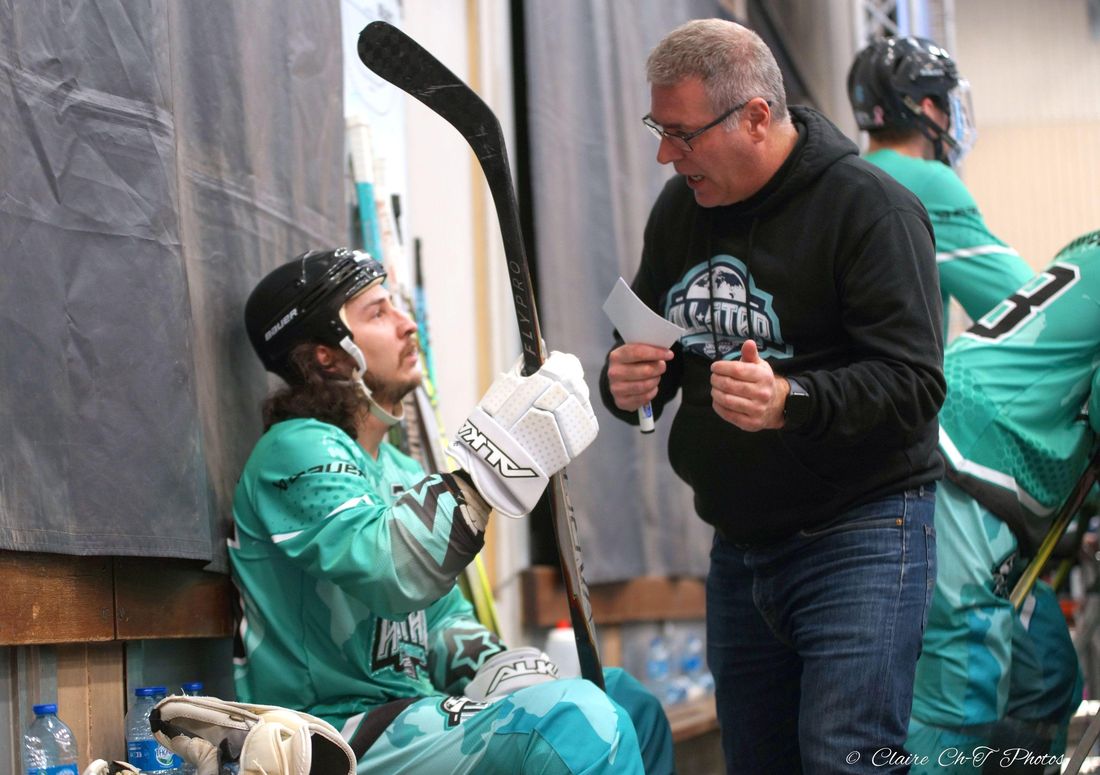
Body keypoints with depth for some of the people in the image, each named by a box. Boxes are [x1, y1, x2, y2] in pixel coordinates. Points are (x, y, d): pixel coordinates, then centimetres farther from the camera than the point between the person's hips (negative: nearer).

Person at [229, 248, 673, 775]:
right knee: (577, 720, -28)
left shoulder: (395, 469, 20)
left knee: (630, 705, 11)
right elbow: (390, 573, -30)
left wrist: (497, 669, 0)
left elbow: (442, 615, 21)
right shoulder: (298, 452, -11)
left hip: (409, 711, 10)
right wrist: (495, 461, -34)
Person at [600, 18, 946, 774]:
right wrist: (623, 383, -7)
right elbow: (646, 361, 18)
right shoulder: (680, 209, 9)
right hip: (740, 547, 7)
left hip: (858, 534, -7)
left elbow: (915, 384, -19)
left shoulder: (870, 207, -12)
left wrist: (791, 401, -35)